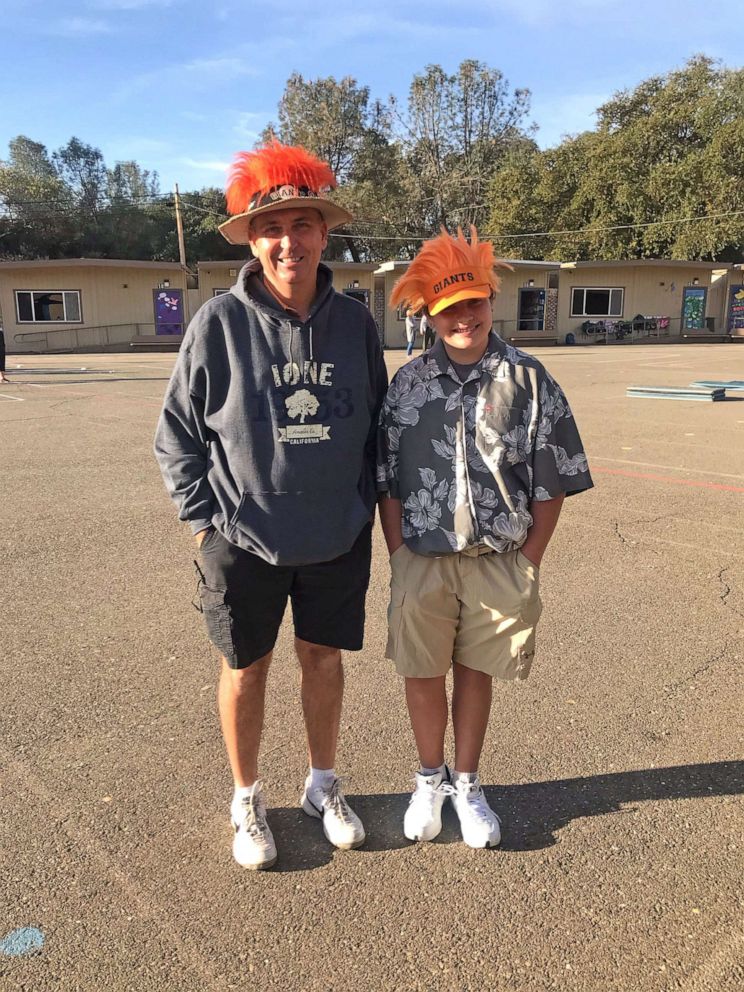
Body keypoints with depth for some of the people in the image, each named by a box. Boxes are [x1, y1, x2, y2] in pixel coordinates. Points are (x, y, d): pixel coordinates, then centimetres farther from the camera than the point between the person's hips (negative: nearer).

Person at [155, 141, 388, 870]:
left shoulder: (355, 323, -3)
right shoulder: (219, 323, -12)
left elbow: (375, 422, 8)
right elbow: (177, 433, -4)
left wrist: (364, 503, 5)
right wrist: (204, 518, -6)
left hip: (339, 539, 3)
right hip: (244, 541, -2)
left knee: (324, 659, 16)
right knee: (245, 669, 13)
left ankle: (323, 786, 40)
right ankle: (247, 802, 36)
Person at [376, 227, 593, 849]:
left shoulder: (528, 380, -3)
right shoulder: (409, 383, 1)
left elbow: (552, 483, -1)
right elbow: (386, 478, 4)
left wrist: (528, 563, -4)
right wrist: (400, 554, -1)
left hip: (499, 562, -1)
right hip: (422, 563, 1)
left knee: (476, 674, 13)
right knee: (422, 674, 11)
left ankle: (467, 785, 34)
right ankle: (430, 781, 35)